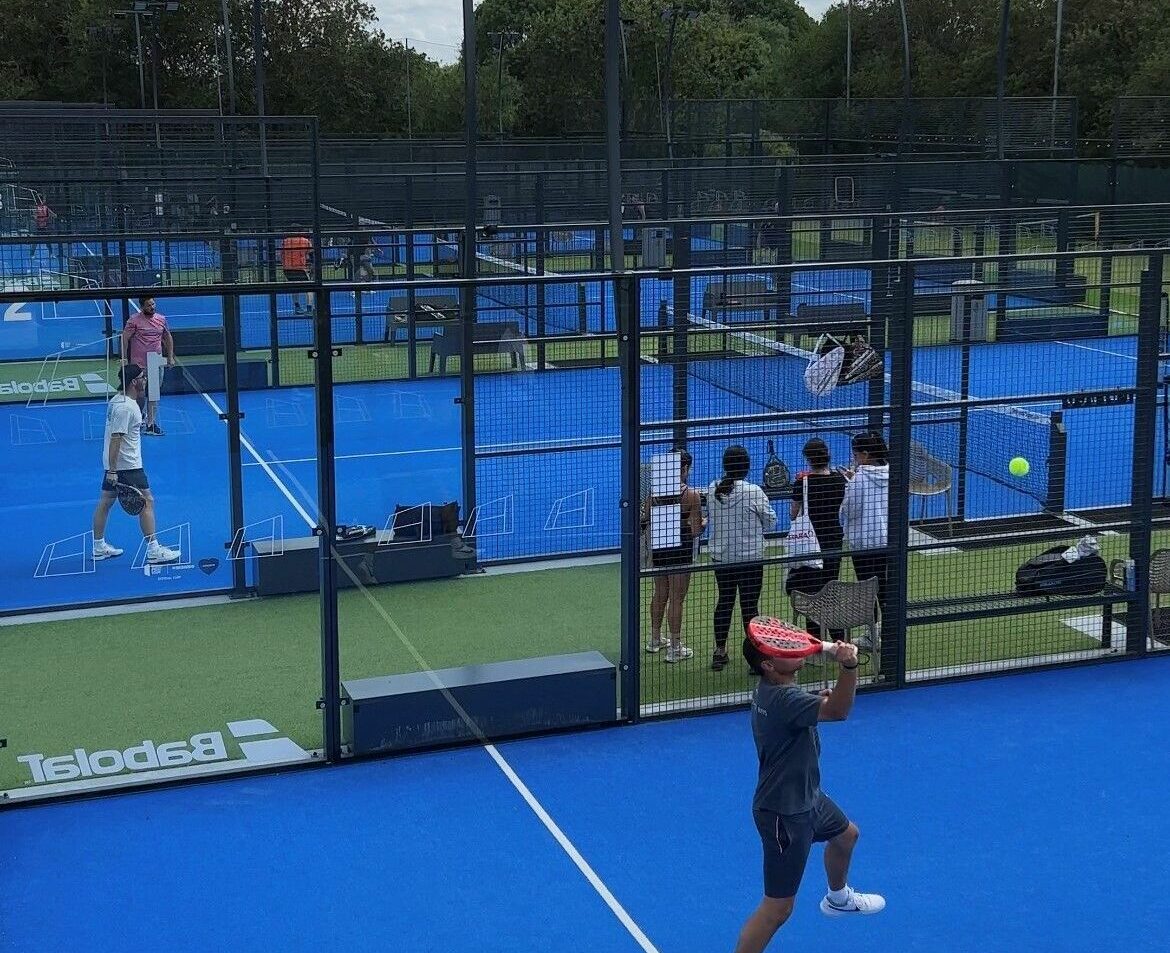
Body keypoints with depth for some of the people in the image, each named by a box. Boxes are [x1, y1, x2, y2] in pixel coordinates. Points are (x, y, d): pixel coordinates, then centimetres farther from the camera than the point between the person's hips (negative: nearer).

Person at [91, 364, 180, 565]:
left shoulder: (118, 400, 10)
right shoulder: (125, 408, -21)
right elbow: (115, 439, -24)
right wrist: (112, 471, -25)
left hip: (114, 465, 10)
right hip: (127, 466, -10)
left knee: (105, 502, 14)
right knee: (147, 502, -4)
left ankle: (99, 547, 23)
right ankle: (153, 551, -2)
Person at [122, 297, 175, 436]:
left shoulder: (161, 319, 7)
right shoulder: (134, 320, -7)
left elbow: (168, 337, 18)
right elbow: (125, 338, -7)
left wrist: (170, 357, 14)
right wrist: (124, 358, -11)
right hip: (139, 364, -4)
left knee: (154, 394, 6)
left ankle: (151, 424, 11)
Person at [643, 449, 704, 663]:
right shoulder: (691, 495, -15)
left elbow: (645, 521, 5)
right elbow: (696, 531, -14)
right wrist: (703, 524, 8)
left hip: (658, 547, 5)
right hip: (680, 550, -5)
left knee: (660, 595, 21)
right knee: (676, 599, 2)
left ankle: (655, 639, 35)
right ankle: (675, 649, 9)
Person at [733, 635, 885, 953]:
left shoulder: (771, 689, -2)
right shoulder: (783, 699, -34)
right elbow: (838, 711, -47)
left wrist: (821, 701, 1)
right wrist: (848, 666, -62)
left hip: (806, 797, 11)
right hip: (785, 816, -11)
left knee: (846, 835, 36)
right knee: (778, 908, -5)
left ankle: (838, 899, 65)